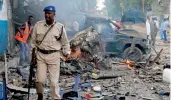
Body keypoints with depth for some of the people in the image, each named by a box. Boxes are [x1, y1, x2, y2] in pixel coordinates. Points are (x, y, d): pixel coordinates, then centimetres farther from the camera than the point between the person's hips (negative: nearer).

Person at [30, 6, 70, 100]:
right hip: (40, 55, 2)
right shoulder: (38, 25, 2)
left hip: (54, 56, -1)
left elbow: (65, 43, 6)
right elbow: (33, 41, 9)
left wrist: (67, 52, -7)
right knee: (39, 79, 1)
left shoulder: (60, 27, -2)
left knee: (54, 80, 0)